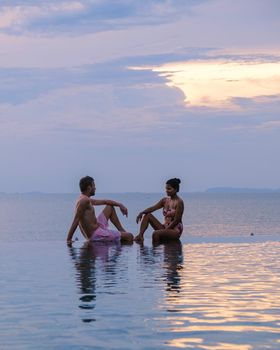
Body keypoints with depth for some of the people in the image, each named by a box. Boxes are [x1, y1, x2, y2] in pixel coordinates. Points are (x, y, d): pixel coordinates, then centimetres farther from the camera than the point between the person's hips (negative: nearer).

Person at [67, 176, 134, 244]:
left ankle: (122, 231, 24)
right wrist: (69, 239, -25)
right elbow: (76, 220, -23)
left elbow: (105, 201, 25)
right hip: (95, 235, -10)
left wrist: (119, 205, 18)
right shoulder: (84, 201, -19)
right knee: (129, 237, -11)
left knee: (110, 207, 26)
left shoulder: (87, 200, 13)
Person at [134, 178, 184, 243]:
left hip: (175, 230, -8)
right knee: (147, 215, -1)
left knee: (156, 233, -34)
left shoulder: (179, 202, -13)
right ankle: (140, 236, -15)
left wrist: (164, 231, -19)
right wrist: (142, 213, -20)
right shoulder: (165, 200, 9)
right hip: (165, 227, 8)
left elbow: (176, 221, -17)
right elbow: (153, 208, -2)